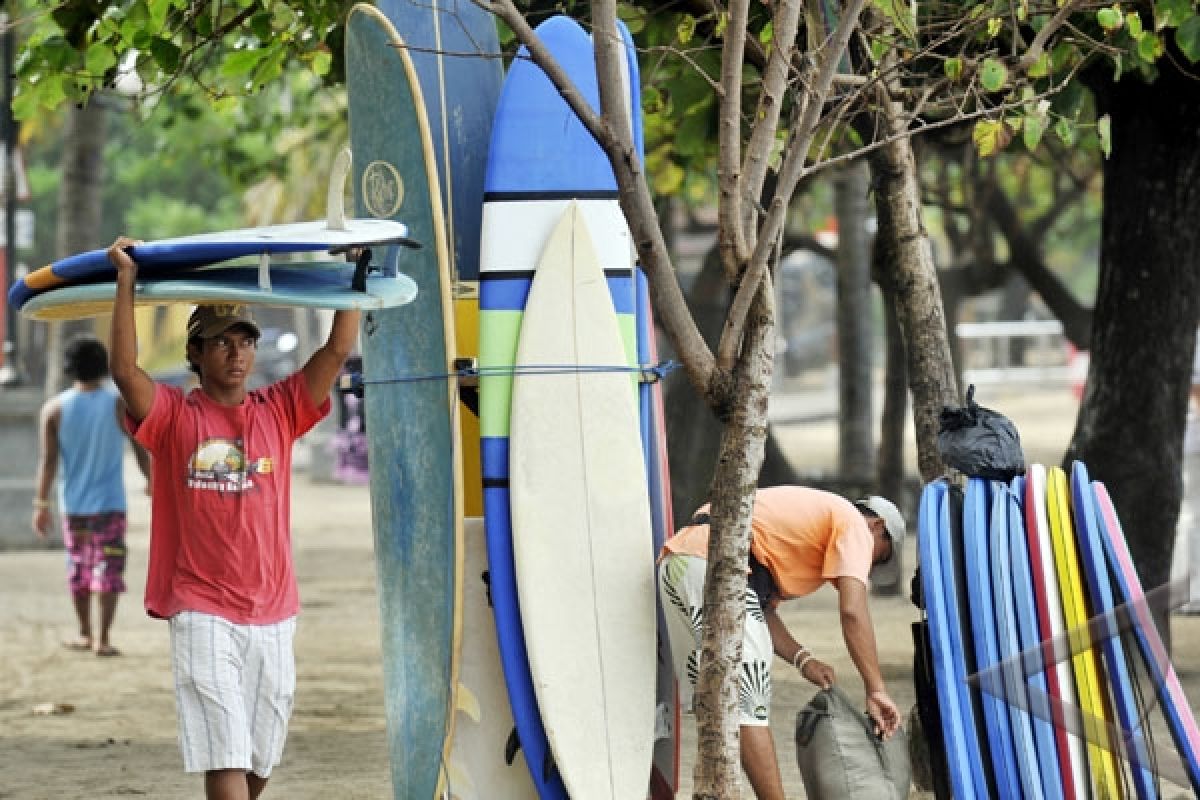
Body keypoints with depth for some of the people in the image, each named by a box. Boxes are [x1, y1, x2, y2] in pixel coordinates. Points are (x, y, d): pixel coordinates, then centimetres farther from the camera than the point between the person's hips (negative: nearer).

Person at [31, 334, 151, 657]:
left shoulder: (54, 408, -6)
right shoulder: (121, 406, -9)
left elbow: (47, 460, -9)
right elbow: (141, 451, -3)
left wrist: (41, 505, -5)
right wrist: (152, 483, 14)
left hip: (73, 503, 2)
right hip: (109, 503, -2)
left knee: (79, 567, 17)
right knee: (108, 569, 1)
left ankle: (85, 634, 25)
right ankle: (102, 639, -5)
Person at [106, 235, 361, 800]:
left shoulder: (279, 412, 9)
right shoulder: (174, 416, 0)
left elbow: (338, 351, 4)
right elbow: (125, 370, -16)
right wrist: (126, 281, -18)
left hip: (273, 611, 4)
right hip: (203, 613, -4)